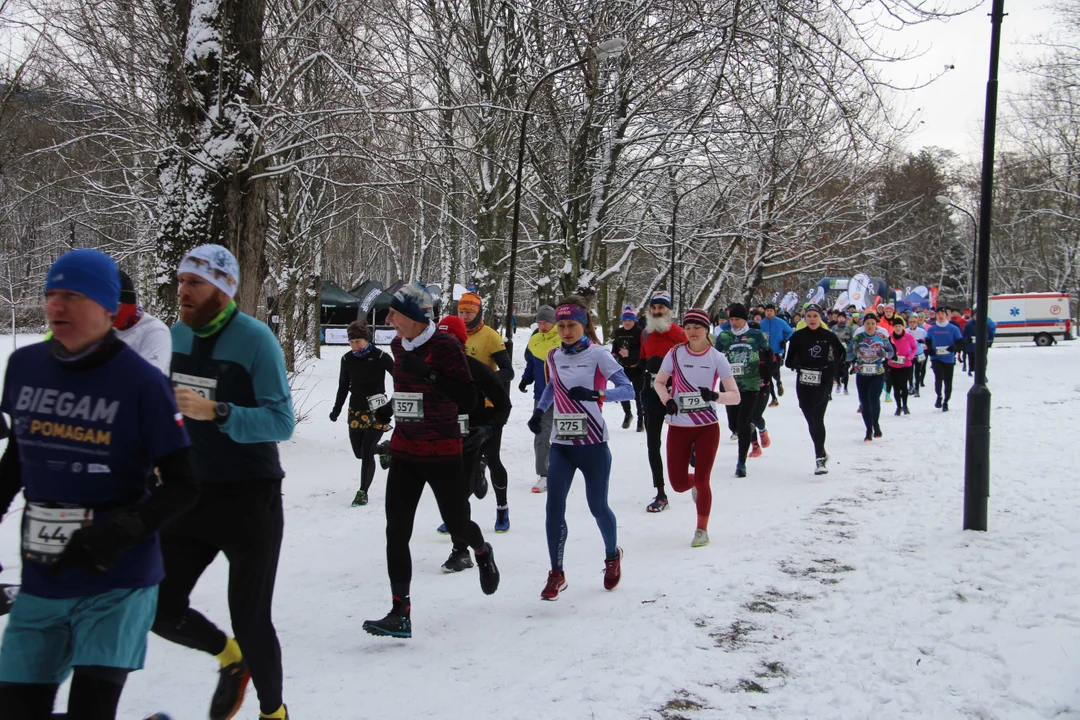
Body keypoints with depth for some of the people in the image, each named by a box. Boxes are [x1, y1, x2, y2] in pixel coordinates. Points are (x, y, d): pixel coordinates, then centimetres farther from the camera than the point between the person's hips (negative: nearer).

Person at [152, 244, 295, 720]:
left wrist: (215, 412, -34)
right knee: (161, 610, 3)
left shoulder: (255, 338, -16)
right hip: (191, 493, 6)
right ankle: (230, 656, 33)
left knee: (250, 621, 0)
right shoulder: (177, 334, 4)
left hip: (250, 500, -6)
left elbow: (282, 422, -23)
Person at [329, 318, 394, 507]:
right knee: (359, 452, 8)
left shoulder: (381, 357, -13)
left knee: (366, 452, -11)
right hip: (356, 411, 5)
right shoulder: (347, 359, 0)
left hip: (377, 411, -5)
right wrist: (336, 410, 8)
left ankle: (363, 492, -1)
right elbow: (343, 387, 11)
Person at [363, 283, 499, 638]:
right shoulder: (398, 346, 7)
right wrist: (388, 409, 13)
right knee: (396, 531, -3)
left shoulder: (446, 346, -15)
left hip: (442, 452, -6)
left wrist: (429, 374, -27)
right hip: (404, 450, 6)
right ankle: (400, 614, -1)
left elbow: (467, 400, -18)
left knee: (457, 523, 7)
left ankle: (483, 552, 45)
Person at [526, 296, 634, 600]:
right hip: (561, 444, 4)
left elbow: (628, 389, -16)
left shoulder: (598, 355, -9)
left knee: (597, 506, 7)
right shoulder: (554, 356, 7)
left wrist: (595, 395, -30)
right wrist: (539, 410, 13)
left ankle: (612, 555, 36)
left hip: (593, 444, -4)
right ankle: (556, 574, 1)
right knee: (554, 506, -9)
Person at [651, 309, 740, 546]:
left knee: (702, 480, -2)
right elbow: (659, 382, 10)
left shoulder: (717, 358, -6)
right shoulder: (675, 354, -3)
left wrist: (715, 396, -27)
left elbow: (735, 396, -7)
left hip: (707, 428, -1)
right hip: (678, 427, 1)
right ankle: (695, 483, 40)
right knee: (679, 484, 2)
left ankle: (702, 529, 19)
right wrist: (666, 399, -10)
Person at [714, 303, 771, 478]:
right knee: (733, 424, 7)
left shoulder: (757, 336, 1)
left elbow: (768, 358, 10)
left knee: (744, 423, -11)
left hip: (751, 386, -2)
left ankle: (742, 462, -4)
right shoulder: (723, 337, 4)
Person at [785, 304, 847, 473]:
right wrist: (795, 365, -5)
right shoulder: (798, 336, 1)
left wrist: (836, 369, 9)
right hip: (803, 383, 3)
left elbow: (842, 352, 14)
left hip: (823, 382, -3)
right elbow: (790, 359, 10)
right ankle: (822, 453, 24)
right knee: (811, 420, 7)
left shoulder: (829, 336, -1)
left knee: (817, 418, -13)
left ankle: (819, 458, -13)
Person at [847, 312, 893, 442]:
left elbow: (891, 352, 8)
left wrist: (885, 354, -15)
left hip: (878, 374, -1)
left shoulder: (883, 337, -1)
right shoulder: (857, 338, -1)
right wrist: (854, 352, -20)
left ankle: (876, 424, 7)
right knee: (864, 403, 2)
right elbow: (848, 356, 2)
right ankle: (869, 430, 16)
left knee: (874, 398, -17)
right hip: (861, 374, 2)